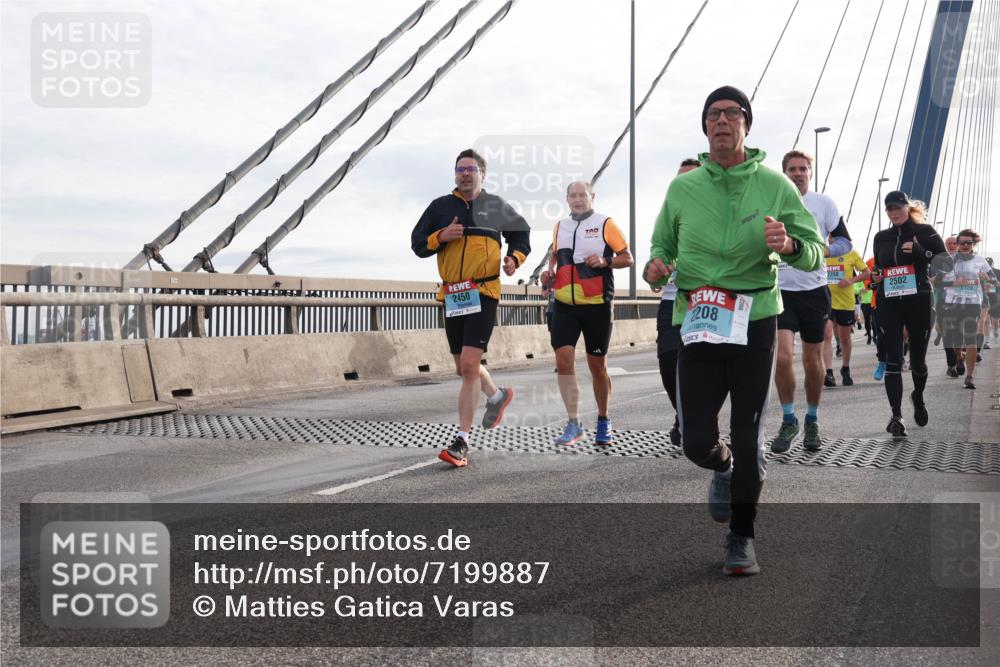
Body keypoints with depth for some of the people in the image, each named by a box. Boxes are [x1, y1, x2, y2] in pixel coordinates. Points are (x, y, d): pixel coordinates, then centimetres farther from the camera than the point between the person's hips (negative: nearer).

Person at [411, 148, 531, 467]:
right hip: (452, 295, 4)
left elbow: (521, 233, 22)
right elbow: (417, 243, 9)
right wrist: (441, 236, -11)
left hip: (484, 293, -4)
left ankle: (461, 442, -13)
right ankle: (497, 395, 46)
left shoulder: (496, 206, 7)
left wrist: (515, 258, 2)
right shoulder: (440, 206, 9)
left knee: (469, 365, -16)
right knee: (463, 368, 14)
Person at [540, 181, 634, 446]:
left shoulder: (605, 224, -2)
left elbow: (627, 258, 0)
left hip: (596, 306, -3)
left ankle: (603, 421, 25)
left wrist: (605, 261, -18)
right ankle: (573, 423, -3)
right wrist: (550, 271, 5)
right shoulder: (560, 226, 11)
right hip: (564, 305, 3)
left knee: (597, 366, 7)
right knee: (563, 361, -10)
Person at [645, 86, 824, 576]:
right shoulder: (682, 188, 7)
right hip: (698, 326, 2)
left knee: (748, 441, 1)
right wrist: (655, 266, -7)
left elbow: (817, 253, 4)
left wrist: (788, 246, -18)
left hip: (754, 324, -1)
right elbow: (662, 246, 17)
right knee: (697, 442, -1)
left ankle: (742, 538, 21)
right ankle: (723, 467, 37)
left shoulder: (774, 185, 2)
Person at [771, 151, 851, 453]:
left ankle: (812, 421, 24)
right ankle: (788, 420, 4)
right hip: (781, 291, 0)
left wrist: (821, 250, -16)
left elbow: (844, 242, 1)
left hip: (814, 291, 0)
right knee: (782, 357, -14)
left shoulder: (824, 202, 3)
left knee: (813, 360, 8)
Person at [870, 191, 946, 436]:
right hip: (888, 304, 2)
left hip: (919, 303, -2)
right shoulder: (881, 238, 12)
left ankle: (918, 398, 39)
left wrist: (919, 251, -21)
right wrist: (875, 277, 1)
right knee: (893, 360, -8)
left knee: (918, 359, 9)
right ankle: (896, 416, -10)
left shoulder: (924, 232, 1)